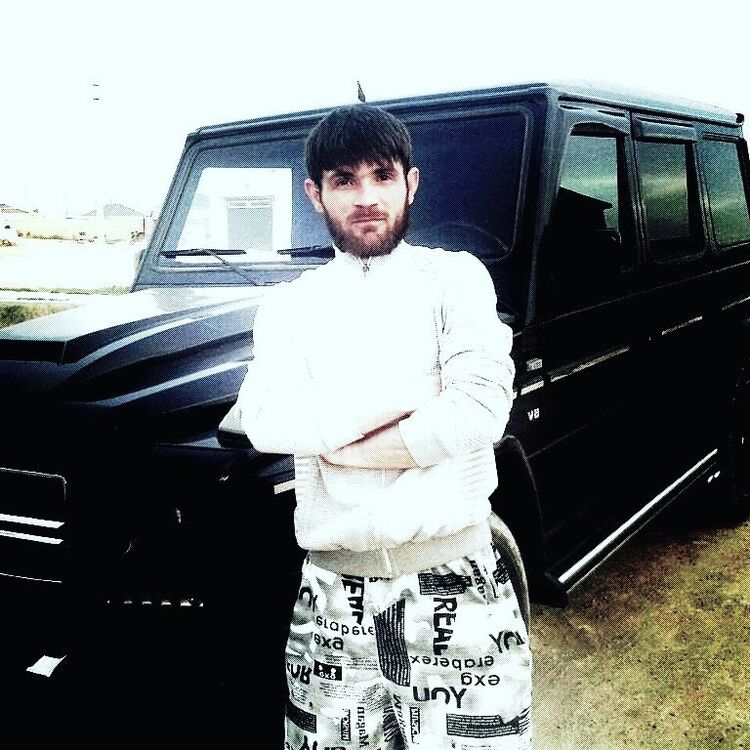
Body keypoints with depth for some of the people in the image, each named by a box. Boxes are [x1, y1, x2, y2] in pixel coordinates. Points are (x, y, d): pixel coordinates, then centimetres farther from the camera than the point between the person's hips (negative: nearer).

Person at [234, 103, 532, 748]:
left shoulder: (454, 276, 2)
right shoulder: (289, 304, 7)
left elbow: (479, 411, -14)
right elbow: (265, 423, -11)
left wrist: (332, 443, -8)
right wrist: (417, 390, -13)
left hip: (456, 589, -2)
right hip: (333, 599, 2)